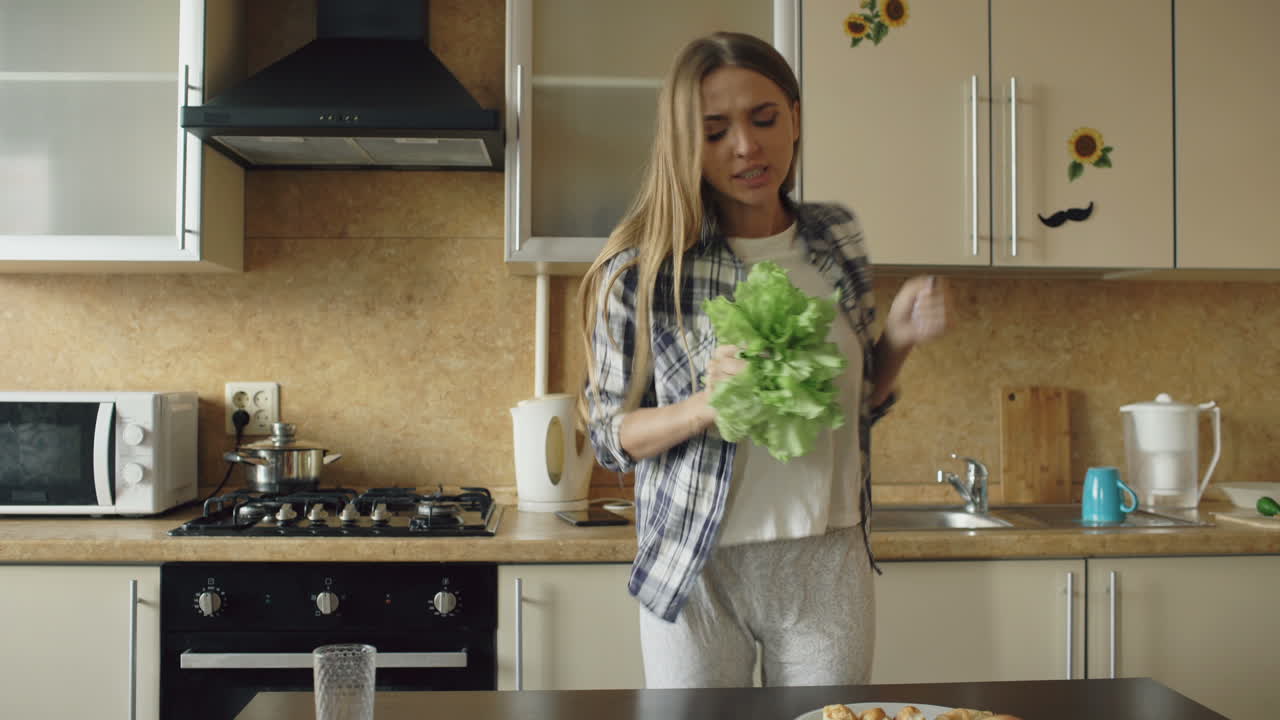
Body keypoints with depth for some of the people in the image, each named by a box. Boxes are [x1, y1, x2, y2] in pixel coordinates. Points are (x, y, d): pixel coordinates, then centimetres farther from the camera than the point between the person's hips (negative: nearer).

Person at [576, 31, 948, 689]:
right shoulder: (643, 268, -12)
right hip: (698, 566, -3)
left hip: (829, 563, 4)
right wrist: (708, 403, -23)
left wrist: (899, 337, -5)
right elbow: (608, 435, -6)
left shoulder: (837, 238, 2)